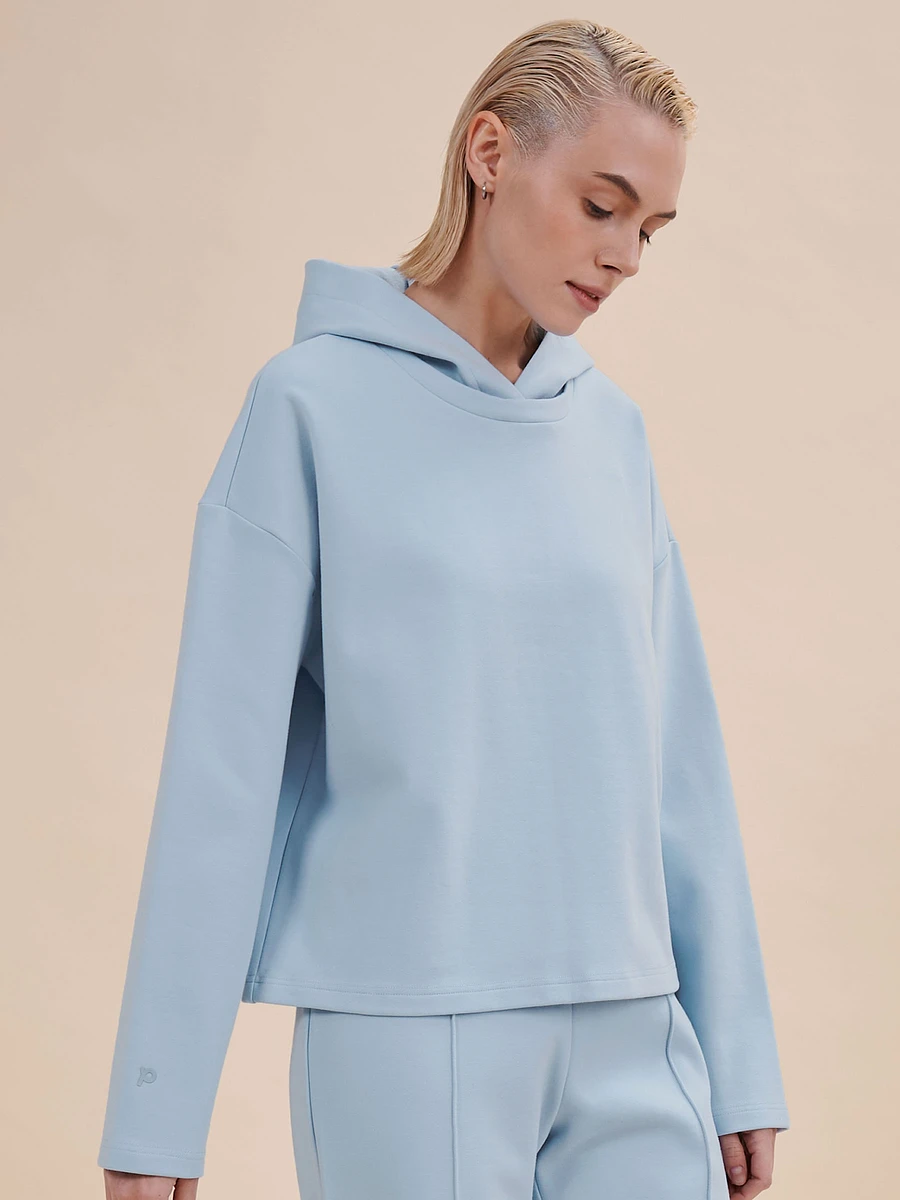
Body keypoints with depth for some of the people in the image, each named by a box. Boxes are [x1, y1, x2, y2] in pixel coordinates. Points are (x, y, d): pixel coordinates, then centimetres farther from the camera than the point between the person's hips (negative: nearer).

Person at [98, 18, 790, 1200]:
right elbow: (224, 762, -6)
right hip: (404, 1036, -4)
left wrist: (739, 1056, 10)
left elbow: (679, 753, 10)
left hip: (628, 1039, 4)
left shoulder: (614, 428, 9)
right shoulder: (315, 404, -4)